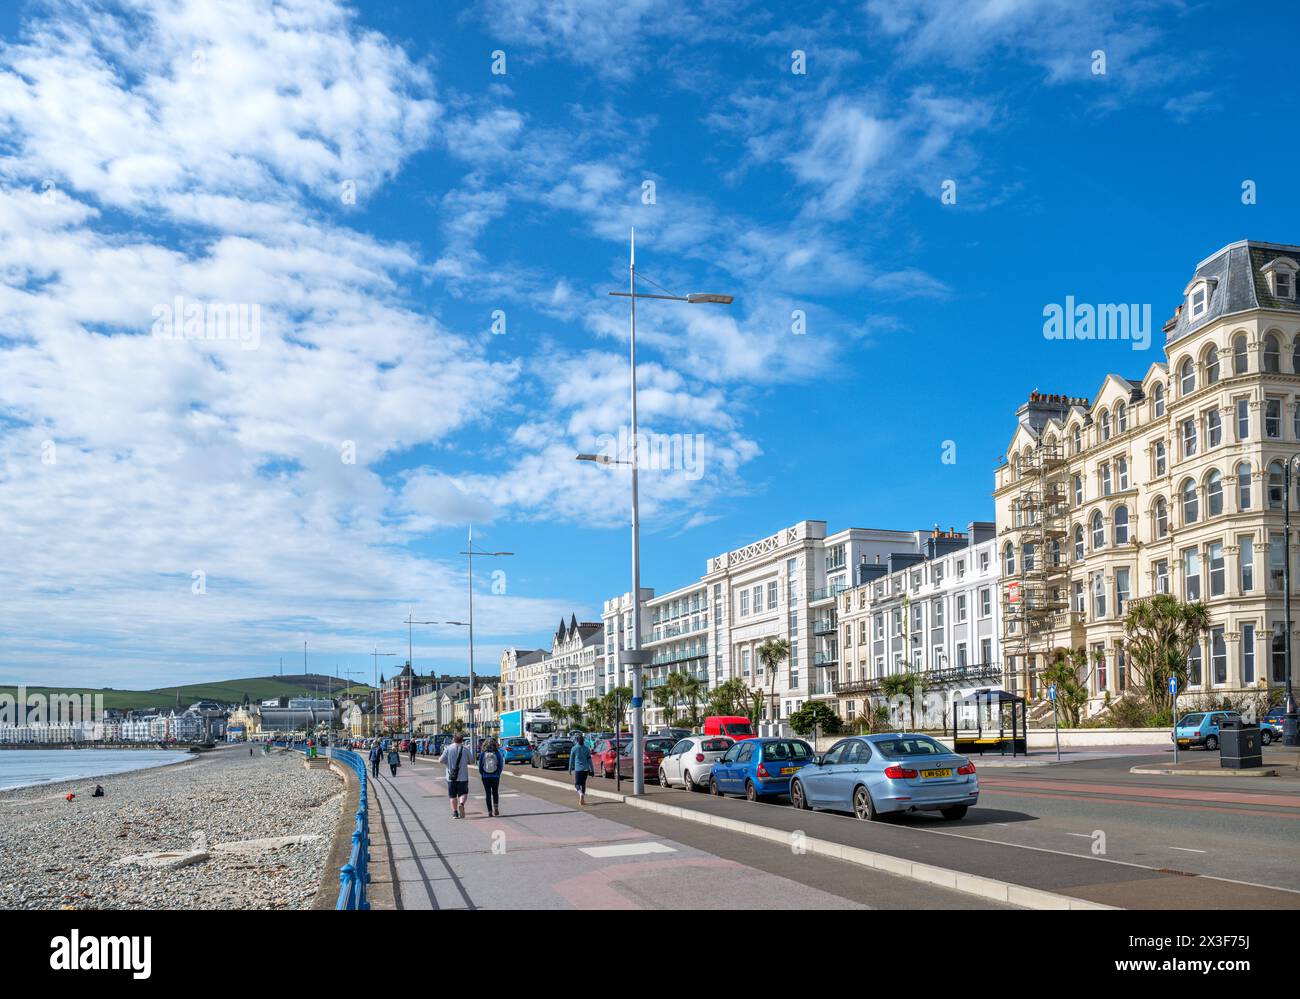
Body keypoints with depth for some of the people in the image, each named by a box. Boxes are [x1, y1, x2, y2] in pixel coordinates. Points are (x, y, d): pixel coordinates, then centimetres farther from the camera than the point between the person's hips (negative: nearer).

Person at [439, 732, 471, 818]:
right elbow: (470, 761, 7)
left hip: (451, 777, 0)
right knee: (463, 793, 9)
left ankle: (455, 812, 10)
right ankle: (461, 804, -19)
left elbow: (441, 760, -9)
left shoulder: (448, 749, -6)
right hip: (463, 776, 0)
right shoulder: (465, 749, -3)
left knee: (453, 795, 11)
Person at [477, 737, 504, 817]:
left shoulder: (482, 754, -6)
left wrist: (481, 775, 12)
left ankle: (490, 811, 4)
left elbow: (480, 766, -2)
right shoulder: (497, 753, -7)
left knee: (488, 794, 7)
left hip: (485, 777, 0)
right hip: (495, 777, 0)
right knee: (495, 793, 17)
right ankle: (496, 807, -2)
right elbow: (501, 766, -4)